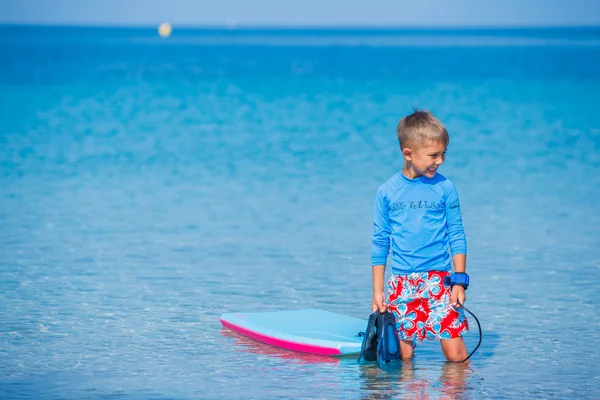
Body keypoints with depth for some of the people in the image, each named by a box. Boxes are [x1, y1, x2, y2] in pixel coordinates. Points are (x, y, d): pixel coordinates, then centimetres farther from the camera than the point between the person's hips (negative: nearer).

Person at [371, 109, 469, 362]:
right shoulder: (386, 192, 2)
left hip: (438, 279, -1)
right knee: (402, 358, 1)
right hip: (401, 284, 1)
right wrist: (377, 291, 7)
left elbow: (456, 237, 4)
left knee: (455, 355, -8)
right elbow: (380, 243, 8)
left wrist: (459, 281, -3)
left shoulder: (445, 188, 1)